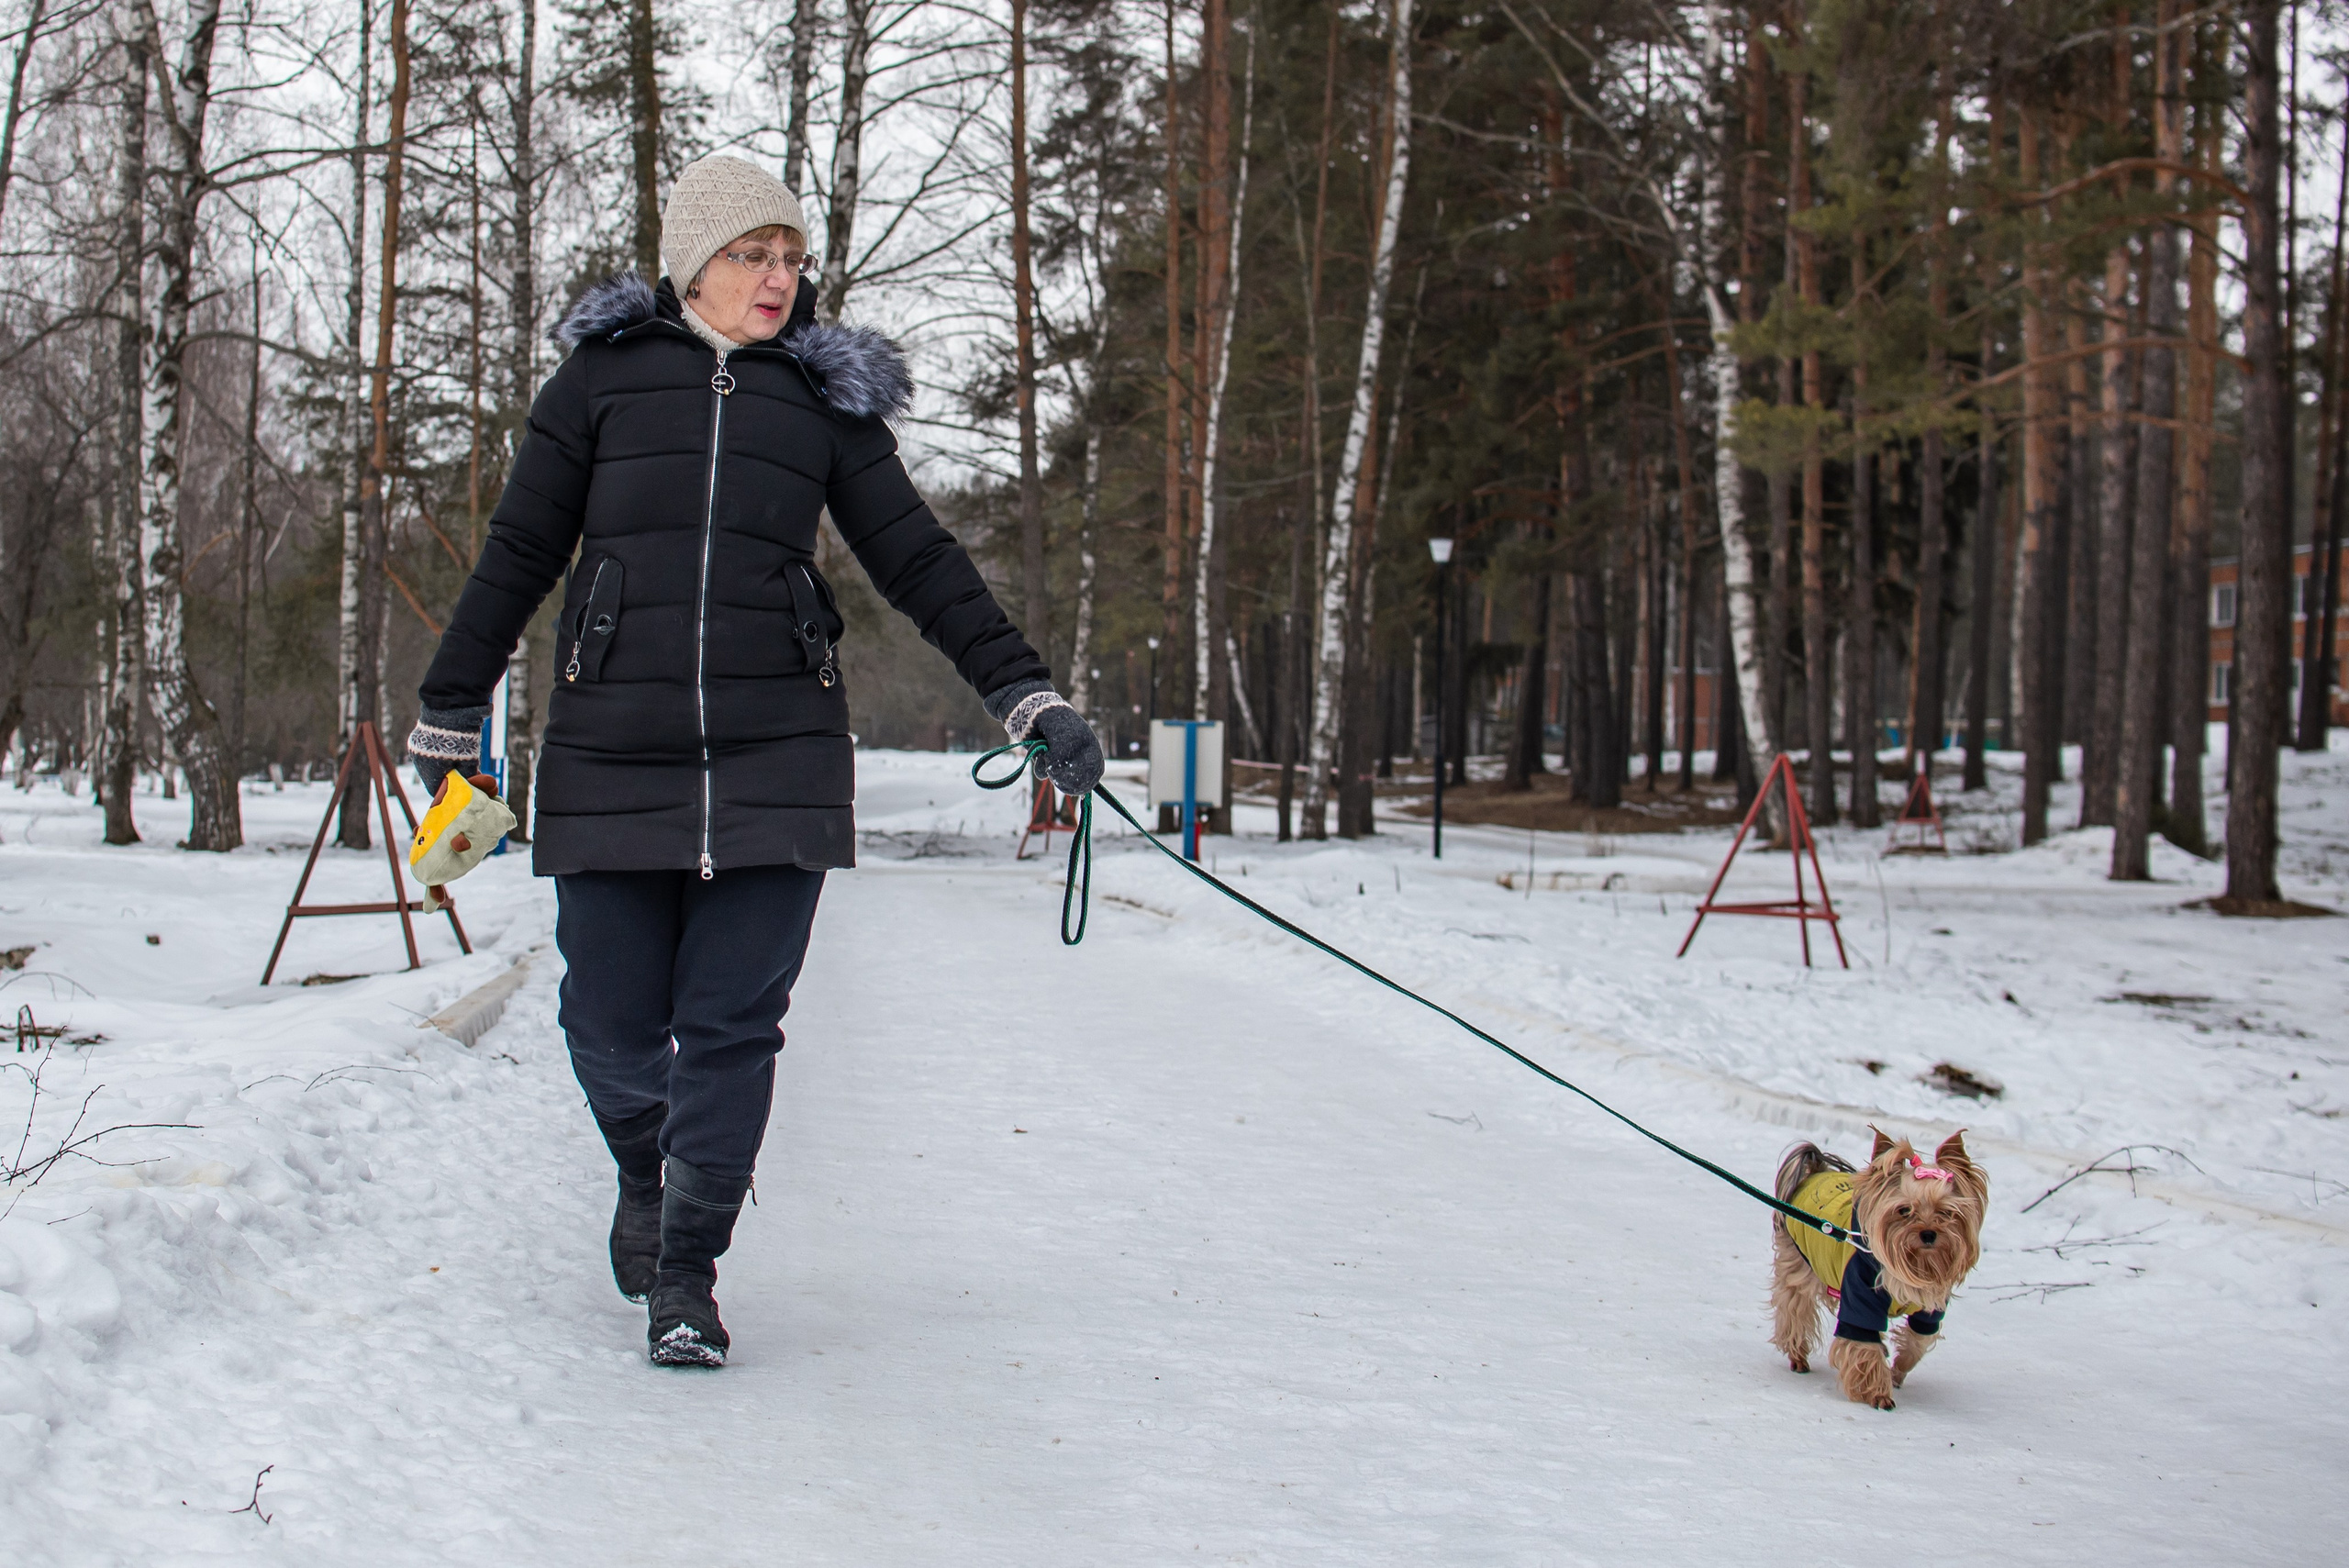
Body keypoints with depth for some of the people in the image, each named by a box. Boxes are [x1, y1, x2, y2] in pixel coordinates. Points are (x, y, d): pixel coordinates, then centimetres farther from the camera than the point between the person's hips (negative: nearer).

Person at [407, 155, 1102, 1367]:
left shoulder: (826, 397, 12)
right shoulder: (605, 377, 8)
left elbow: (918, 562, 11)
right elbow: (518, 553, 12)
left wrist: (1025, 697, 3)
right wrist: (449, 710, 13)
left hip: (776, 759, 0)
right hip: (612, 758, 0)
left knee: (733, 1023, -3)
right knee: (612, 1024, 2)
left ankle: (687, 1268, 11)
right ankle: (649, 1181, 33)